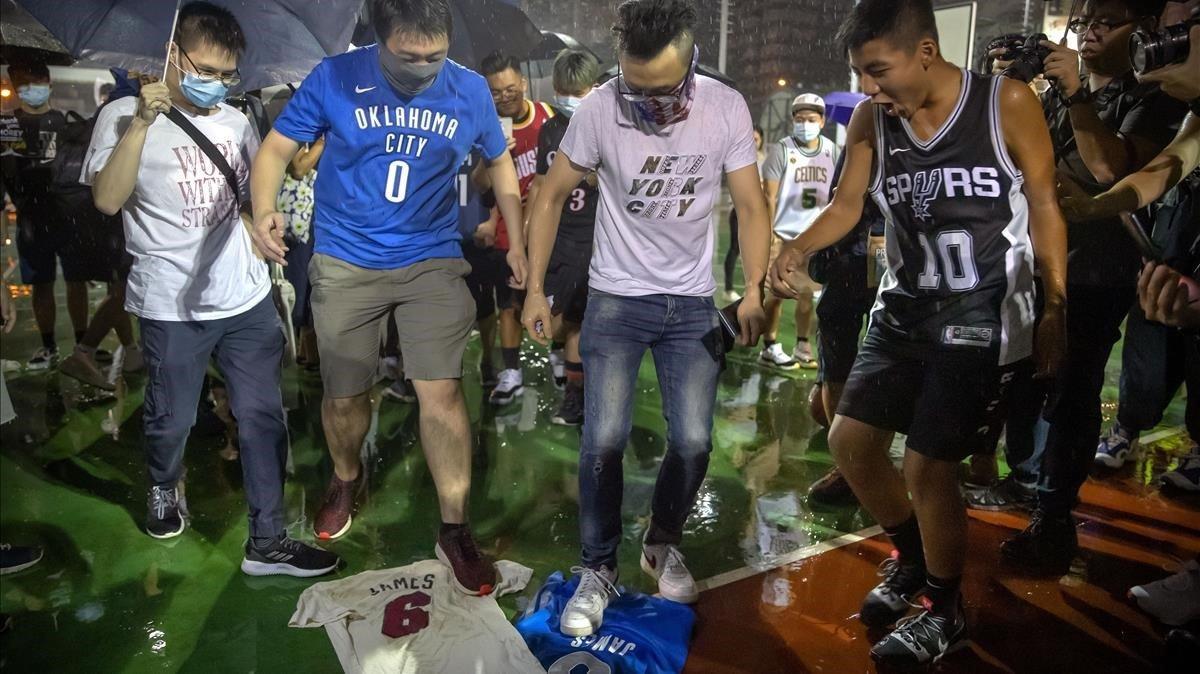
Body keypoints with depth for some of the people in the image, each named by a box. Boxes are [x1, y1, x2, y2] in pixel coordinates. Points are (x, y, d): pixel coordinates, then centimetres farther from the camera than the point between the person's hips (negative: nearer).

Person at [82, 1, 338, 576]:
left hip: (249, 298, 4)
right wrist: (142, 122, -23)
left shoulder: (235, 121, 8)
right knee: (171, 420, 13)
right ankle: (163, 490, 47)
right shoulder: (123, 115, -5)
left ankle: (267, 541, 14)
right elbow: (107, 200, -19)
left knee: (263, 417, 3)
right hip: (173, 308, -3)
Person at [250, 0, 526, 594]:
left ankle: (454, 530, 7)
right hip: (345, 264, 0)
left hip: (432, 262, 0)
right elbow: (277, 148, -3)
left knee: (441, 392, -8)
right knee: (344, 395, 9)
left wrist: (517, 243, 6)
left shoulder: (470, 91, -3)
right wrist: (264, 211, -23)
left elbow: (499, 162, 12)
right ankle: (346, 478, 43)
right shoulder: (335, 78, -8)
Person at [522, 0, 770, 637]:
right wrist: (536, 288, -5)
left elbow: (750, 207, -5)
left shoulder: (727, 108, -10)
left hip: (693, 302, 2)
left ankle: (662, 545, 28)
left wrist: (754, 291, -16)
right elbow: (551, 196, -4)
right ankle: (598, 568, 13)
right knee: (604, 439, -9)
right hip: (616, 298, -1)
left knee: (693, 442, 0)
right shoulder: (599, 108, -14)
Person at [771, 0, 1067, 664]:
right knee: (849, 439, 5)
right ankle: (911, 555, 33)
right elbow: (846, 205, 1)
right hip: (904, 310, 5)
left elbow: (1044, 209, -6)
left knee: (927, 467, -6)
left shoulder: (1007, 103, -13)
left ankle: (945, 611, 20)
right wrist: (796, 249, -20)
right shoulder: (870, 119, -3)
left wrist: (1055, 311, -7)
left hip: (984, 316, -5)